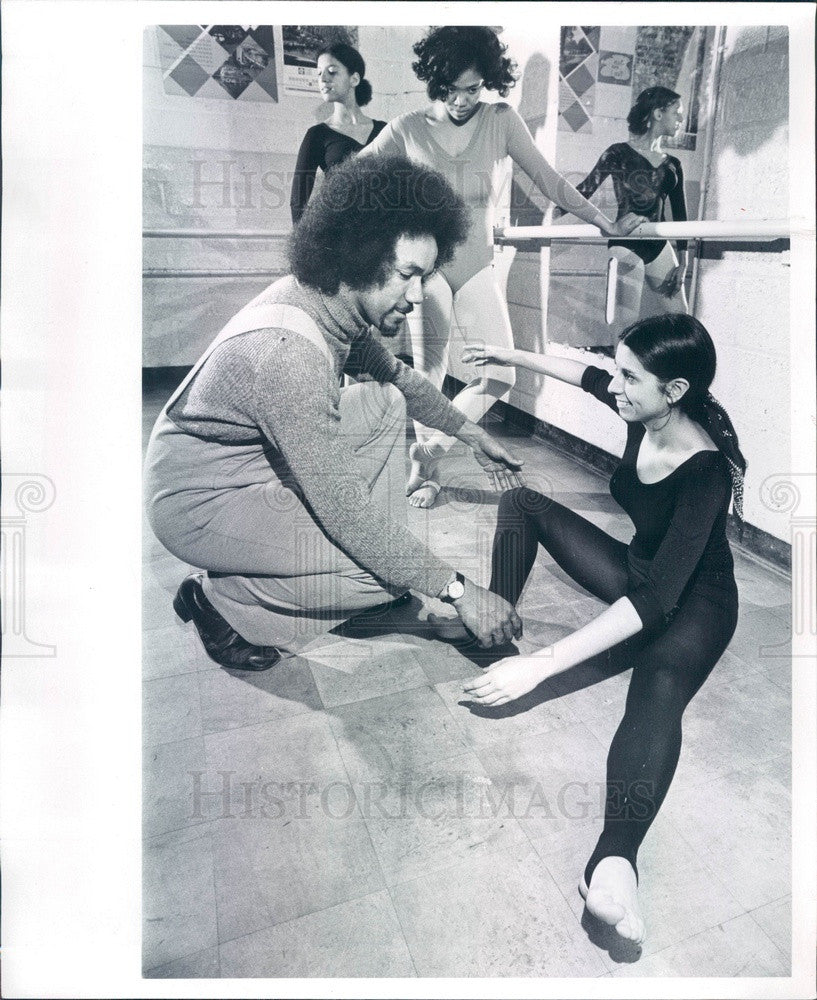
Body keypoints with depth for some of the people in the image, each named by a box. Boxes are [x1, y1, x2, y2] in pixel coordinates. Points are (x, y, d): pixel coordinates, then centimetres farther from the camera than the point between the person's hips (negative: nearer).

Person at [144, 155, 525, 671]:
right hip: (201, 503, -9)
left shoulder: (336, 301, -7)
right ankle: (228, 605, 0)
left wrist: (473, 434, 18)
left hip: (259, 459, 9)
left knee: (385, 403, 4)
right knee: (389, 570, -19)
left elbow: (396, 374, 15)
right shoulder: (286, 350, -35)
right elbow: (344, 510, -33)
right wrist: (457, 590, -27)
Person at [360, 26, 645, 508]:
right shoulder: (408, 128, 1)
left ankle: (428, 453, 8)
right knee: (429, 372, -10)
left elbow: (547, 178, 7)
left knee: (499, 375, -8)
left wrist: (606, 223, 6)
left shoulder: (502, 121, 4)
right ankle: (427, 472, 11)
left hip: (478, 266, 3)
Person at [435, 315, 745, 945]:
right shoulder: (643, 411, -13)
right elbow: (589, 377, 12)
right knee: (523, 501, 4)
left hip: (693, 602, -8)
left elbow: (656, 599, -40)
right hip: (637, 572, 8)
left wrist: (544, 665, -45)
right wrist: (516, 358, 23)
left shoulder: (705, 472, -34)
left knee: (660, 687, -43)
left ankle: (616, 857, -62)